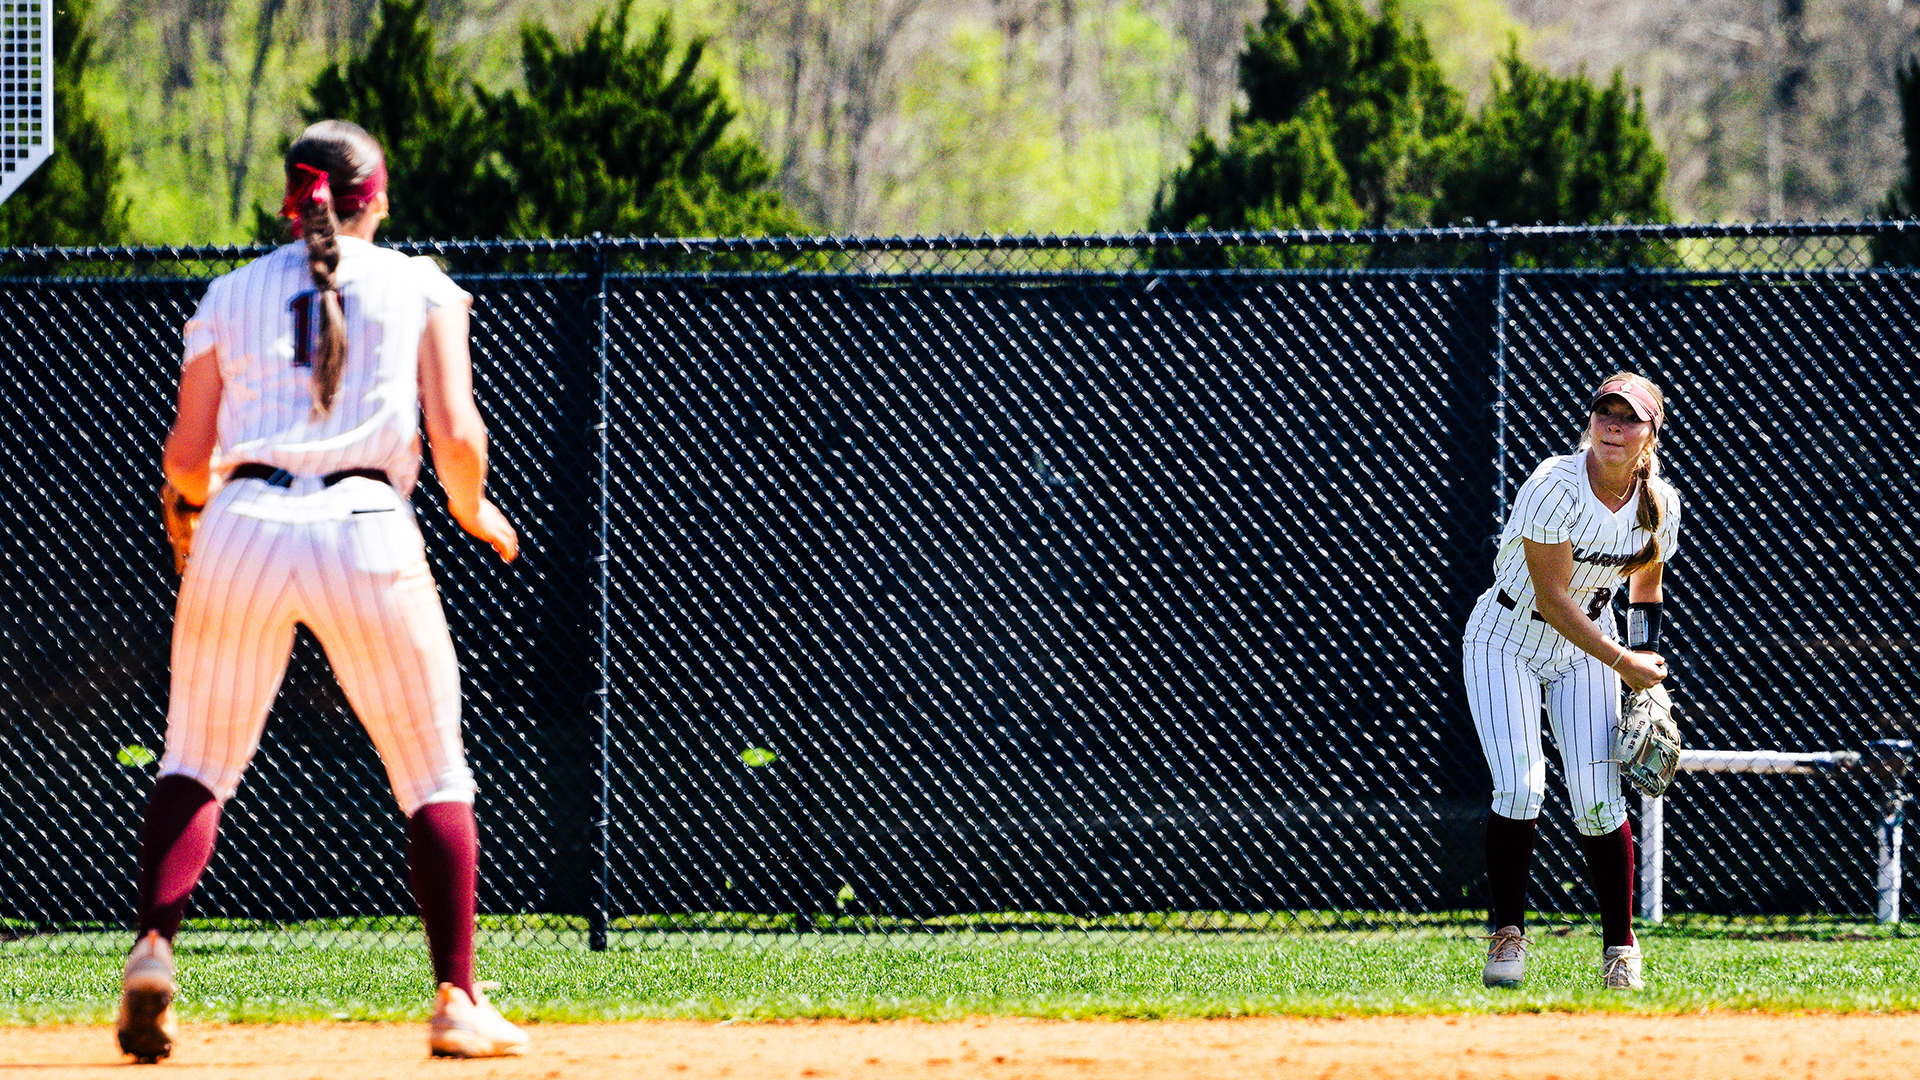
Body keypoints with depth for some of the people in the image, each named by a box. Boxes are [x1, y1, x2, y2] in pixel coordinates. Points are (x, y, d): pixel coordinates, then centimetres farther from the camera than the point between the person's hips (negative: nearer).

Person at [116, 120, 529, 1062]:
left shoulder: (231, 294, 16)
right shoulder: (420, 288, 10)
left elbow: (186, 461, 13)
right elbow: (456, 435, -1)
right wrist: (471, 509, 19)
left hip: (244, 526, 1)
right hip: (367, 528, -1)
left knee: (197, 766, 13)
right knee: (434, 780, 11)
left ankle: (153, 944, -12)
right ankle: (457, 1001, 3)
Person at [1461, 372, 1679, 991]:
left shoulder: (1660, 504, -9)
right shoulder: (1555, 488, -27)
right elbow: (1551, 599, -26)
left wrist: (1648, 666, 2)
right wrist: (1621, 662, -25)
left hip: (1586, 649, 4)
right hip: (1507, 643, -4)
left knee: (1598, 801, -9)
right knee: (1519, 786, -19)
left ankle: (1620, 946, 4)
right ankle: (1507, 934, -3)